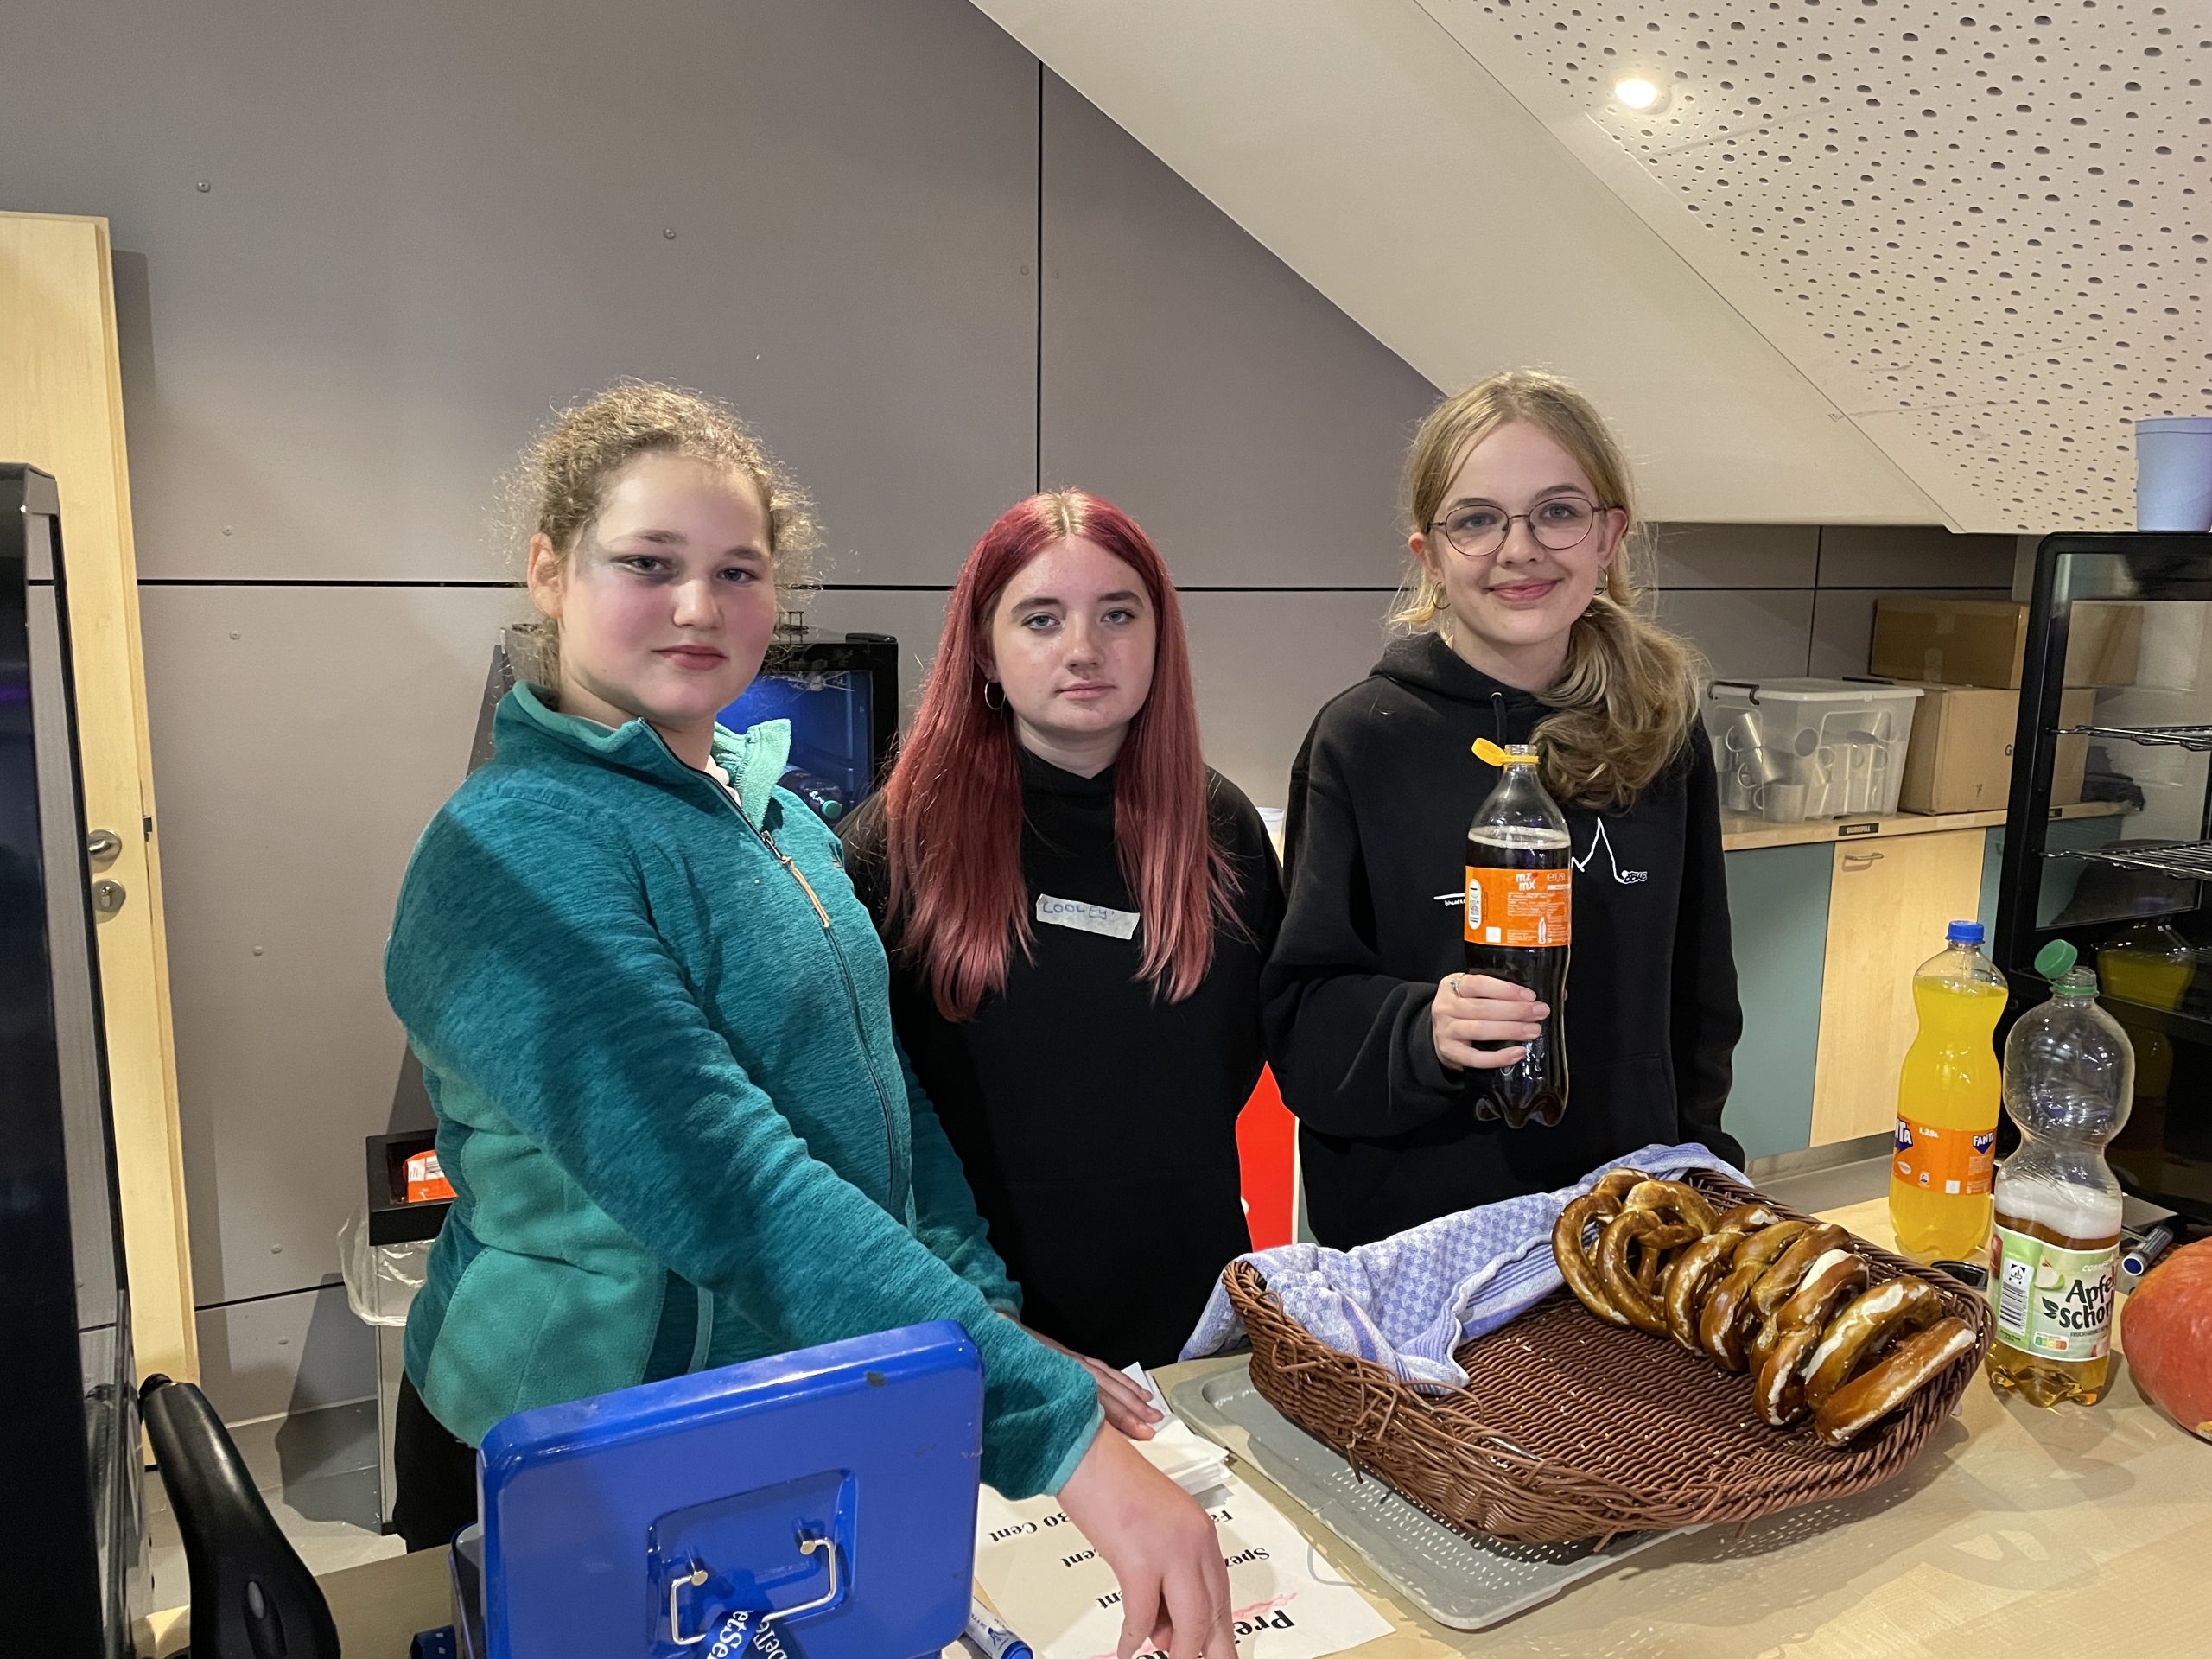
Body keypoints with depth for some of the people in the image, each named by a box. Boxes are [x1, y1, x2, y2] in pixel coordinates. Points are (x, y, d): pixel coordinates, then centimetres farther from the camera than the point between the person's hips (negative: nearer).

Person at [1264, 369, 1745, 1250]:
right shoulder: (1363, 738, -12)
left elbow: (1696, 996, 9)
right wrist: (1421, 1029, -28)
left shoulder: (1663, 733, -1)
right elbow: (1301, 1013, -11)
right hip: (1407, 1225, -3)